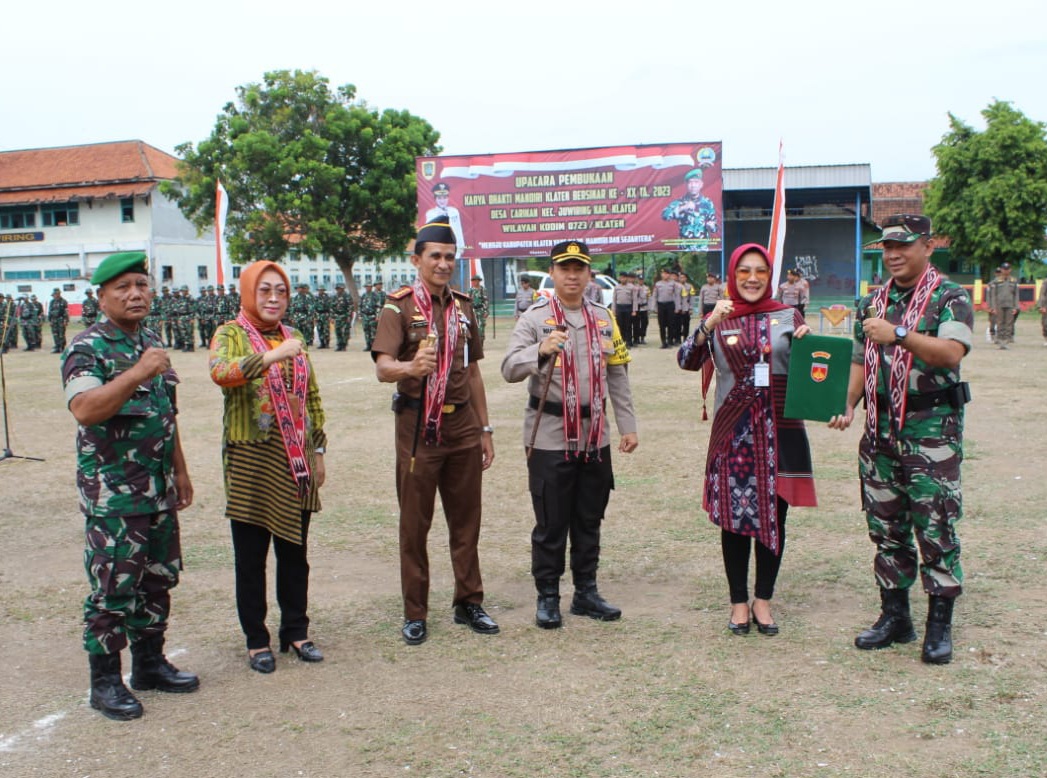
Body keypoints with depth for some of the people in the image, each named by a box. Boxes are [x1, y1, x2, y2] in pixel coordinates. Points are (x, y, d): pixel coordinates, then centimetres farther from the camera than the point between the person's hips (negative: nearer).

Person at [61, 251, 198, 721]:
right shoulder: (87, 348, -11)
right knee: (112, 589, 0)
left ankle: (149, 663, 29)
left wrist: (180, 470, 20)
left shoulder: (152, 343, 13)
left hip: (159, 490, 7)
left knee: (158, 580, 14)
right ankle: (105, 681, 13)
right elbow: (84, 410, -28)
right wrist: (137, 374, -34)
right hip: (113, 493, -7)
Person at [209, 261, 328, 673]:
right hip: (251, 459, -4)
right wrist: (273, 355, -34)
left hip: (295, 461, 5)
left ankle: (296, 631, 25)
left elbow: (312, 396, 16)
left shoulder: (294, 337, 12)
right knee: (251, 556, 5)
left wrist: (318, 450, 13)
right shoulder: (231, 333, -4)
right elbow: (220, 371, -26)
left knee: (294, 551, 12)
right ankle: (256, 640, 17)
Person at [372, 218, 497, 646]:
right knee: (414, 523, 3)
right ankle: (415, 614, 14)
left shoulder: (463, 306, 12)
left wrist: (485, 429, 15)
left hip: (462, 425, 5)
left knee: (466, 519, 10)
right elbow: (383, 368, -18)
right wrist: (411, 368, -41)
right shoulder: (399, 306, -5)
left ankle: (469, 603, 23)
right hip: (418, 426, -5)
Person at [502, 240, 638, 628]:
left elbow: (618, 376, 13)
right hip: (549, 435, -4)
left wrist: (628, 427, 11)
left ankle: (586, 592, 26)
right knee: (551, 523, 2)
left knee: (589, 520, 13)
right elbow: (509, 370, -14)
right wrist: (540, 351, -33)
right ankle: (547, 597, 15)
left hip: (594, 435, 4)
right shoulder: (534, 318, -4)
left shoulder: (604, 318, 10)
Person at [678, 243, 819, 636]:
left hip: (780, 430, 1)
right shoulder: (718, 320, 4)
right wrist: (709, 325, -22)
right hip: (734, 431, -1)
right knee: (736, 516, 5)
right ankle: (739, 602, 19)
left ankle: (763, 600, 21)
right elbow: (687, 361, -8)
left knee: (774, 515, 7)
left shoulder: (788, 316, 6)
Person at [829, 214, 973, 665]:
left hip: (932, 429, -5)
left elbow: (951, 353, -21)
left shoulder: (950, 298, -4)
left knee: (936, 528, -3)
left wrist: (900, 334, -31)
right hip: (881, 429, 5)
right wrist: (848, 405, 1)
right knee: (885, 528, 10)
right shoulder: (872, 303, 13)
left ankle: (940, 626, 8)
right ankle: (894, 617, 22)